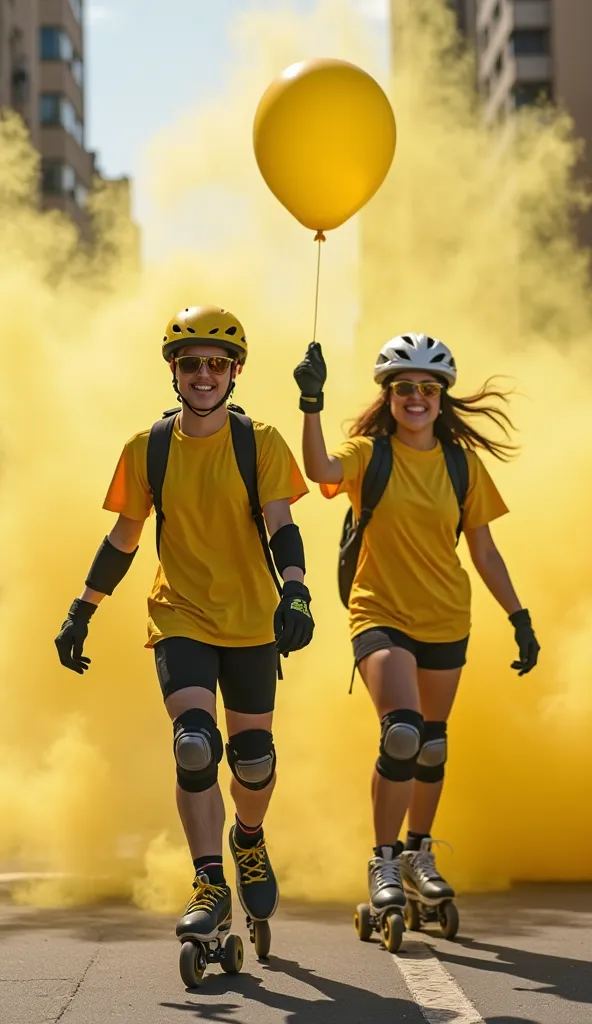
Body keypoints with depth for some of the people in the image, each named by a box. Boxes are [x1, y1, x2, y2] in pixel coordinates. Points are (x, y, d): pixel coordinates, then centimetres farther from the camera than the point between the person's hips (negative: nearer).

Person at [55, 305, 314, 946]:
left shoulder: (260, 443, -4)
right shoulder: (147, 450, 0)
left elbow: (280, 527, -12)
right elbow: (123, 539, 9)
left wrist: (294, 592, -29)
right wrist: (80, 615, 10)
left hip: (251, 621, 0)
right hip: (180, 620, 0)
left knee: (253, 754, 7)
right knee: (195, 745, -19)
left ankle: (249, 840, 39)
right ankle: (209, 887, -10)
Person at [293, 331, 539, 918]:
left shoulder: (462, 462, 3)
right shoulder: (369, 453, -5)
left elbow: (483, 550, 8)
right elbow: (321, 470, -28)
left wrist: (520, 618, 7)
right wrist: (311, 403, -40)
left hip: (445, 620, 4)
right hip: (381, 613, -4)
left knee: (432, 745, 13)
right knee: (402, 731, -23)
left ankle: (418, 855, 34)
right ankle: (384, 863, -8)